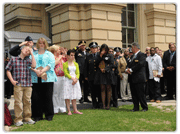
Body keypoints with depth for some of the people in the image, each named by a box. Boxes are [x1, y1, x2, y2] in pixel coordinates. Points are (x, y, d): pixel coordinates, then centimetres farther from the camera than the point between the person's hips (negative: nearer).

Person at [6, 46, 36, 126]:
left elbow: (33, 66, -9)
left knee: (27, 101, 7)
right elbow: (8, 70, 6)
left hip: (28, 84, 3)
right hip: (18, 84, -3)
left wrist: (32, 54, -2)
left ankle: (27, 118, 18)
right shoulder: (13, 59, 7)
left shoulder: (28, 60, 11)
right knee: (18, 102, -3)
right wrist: (12, 80, -5)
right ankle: (18, 120, 6)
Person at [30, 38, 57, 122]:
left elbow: (51, 64, -1)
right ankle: (37, 115, 8)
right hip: (35, 78, 1)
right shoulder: (33, 54, 18)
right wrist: (36, 71, -14)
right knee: (36, 97, -2)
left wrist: (43, 71, -15)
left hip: (47, 78, -1)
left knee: (48, 97, -2)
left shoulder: (50, 54, 16)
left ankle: (49, 115, 9)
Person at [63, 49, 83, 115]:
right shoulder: (65, 64, -1)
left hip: (75, 81, 4)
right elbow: (66, 73, -9)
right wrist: (72, 78, -18)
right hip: (68, 81, -4)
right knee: (68, 96, -3)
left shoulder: (76, 64, 12)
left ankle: (75, 110, 13)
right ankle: (69, 110, 1)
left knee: (74, 96, 8)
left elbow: (78, 73, 7)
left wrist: (76, 79, -12)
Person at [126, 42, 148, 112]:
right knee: (134, 94, 9)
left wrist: (131, 70, -16)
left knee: (141, 94, -3)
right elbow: (129, 64, 18)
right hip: (132, 78, 8)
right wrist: (127, 69, -3)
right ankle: (136, 107, 17)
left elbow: (140, 64, -18)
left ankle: (145, 107, 9)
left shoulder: (142, 55, -6)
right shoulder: (133, 56, 21)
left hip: (139, 78, -8)